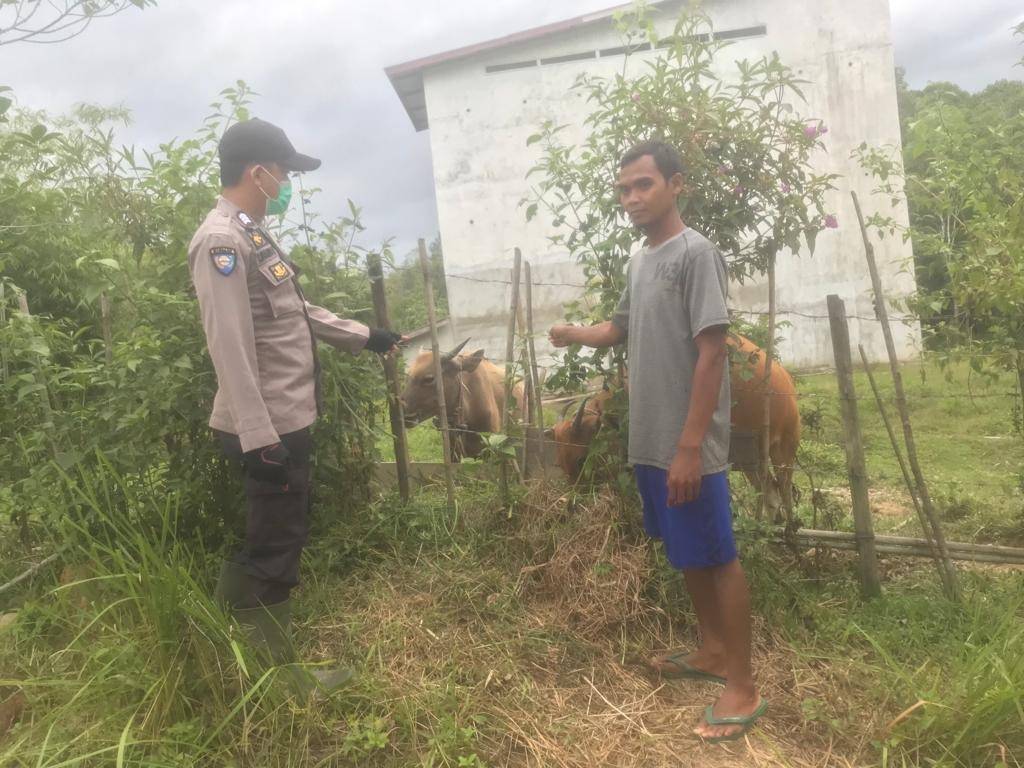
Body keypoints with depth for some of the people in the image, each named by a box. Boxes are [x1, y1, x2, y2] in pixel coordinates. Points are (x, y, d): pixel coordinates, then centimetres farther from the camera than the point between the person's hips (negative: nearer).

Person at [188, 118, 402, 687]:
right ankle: (274, 676, 20)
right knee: (276, 547, 2)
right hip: (270, 426, -10)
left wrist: (364, 336, 27)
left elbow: (298, 312, 23)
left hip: (289, 418, 10)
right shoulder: (222, 241, -18)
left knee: (279, 538, 21)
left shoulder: (254, 235, 14)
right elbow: (230, 348, -24)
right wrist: (258, 438, -26)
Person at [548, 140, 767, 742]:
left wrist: (691, 448, -21)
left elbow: (711, 353, -19)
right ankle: (713, 651, 36)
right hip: (650, 442, 8)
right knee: (688, 555, 19)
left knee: (718, 558, 2)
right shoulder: (641, 261, 13)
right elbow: (622, 328, 24)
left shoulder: (695, 252, -13)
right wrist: (577, 335, 1)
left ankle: (744, 687, 16)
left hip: (688, 448, -8)